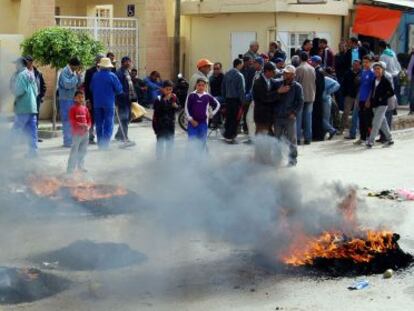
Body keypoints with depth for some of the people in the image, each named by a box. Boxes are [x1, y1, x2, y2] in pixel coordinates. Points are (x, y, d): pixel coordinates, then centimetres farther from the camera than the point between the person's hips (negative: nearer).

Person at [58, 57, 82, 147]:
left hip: (72, 99, 8)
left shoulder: (73, 72, 10)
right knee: (67, 120, -5)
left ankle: (70, 140, 20)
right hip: (66, 99, -8)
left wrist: (78, 75, -2)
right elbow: (67, 84, -26)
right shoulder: (65, 72, -14)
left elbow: (78, 85, 12)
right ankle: (67, 141, -2)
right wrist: (75, 76, -17)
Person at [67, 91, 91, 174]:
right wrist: (81, 125, -23)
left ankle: (81, 166, 28)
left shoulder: (85, 109, 9)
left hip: (85, 132, 6)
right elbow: (72, 121, -13)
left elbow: (89, 120, 11)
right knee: (74, 150, -7)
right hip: (76, 133, -6)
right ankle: (71, 168, -5)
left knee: (83, 150, 14)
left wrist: (88, 126, -9)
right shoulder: (73, 109, -6)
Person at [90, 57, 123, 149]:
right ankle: (105, 144, -8)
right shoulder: (112, 76, -9)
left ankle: (100, 143, 16)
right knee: (108, 123, 0)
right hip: (109, 103, -4)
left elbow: (91, 88, 8)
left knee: (99, 123, 13)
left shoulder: (95, 75, 1)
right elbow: (119, 89, -6)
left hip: (97, 103, 4)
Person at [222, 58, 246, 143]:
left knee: (228, 117, 14)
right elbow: (242, 90, -16)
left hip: (228, 99, 7)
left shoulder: (226, 74, 8)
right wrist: (242, 101, -12)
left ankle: (227, 135, 21)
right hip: (236, 99, -7)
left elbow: (223, 88, 12)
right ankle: (230, 136, -2)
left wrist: (225, 97, 18)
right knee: (235, 118, -1)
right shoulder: (239, 75, -14)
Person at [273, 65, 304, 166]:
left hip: (289, 117, -4)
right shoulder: (278, 84, 7)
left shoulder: (297, 87, -3)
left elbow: (300, 102, -4)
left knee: (291, 139, 2)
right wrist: (274, 111, 4)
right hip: (278, 116, 4)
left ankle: (293, 158, 11)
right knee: (277, 138, 11)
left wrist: (294, 113, -13)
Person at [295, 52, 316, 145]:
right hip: (311, 96, 5)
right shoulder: (313, 69, 6)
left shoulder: (299, 69, -11)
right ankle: (308, 138, 8)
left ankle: (298, 138, -3)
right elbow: (314, 83, 11)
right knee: (308, 116, 8)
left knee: (298, 117, 0)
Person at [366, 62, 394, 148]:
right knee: (383, 123, 13)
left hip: (382, 105, -7)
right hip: (375, 105, 7)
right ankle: (389, 139, 24)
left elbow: (391, 93, -10)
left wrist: (382, 98, -13)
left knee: (376, 123, -11)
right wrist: (370, 101, 9)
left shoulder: (385, 81, -9)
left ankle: (371, 141, -11)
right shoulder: (374, 80, 11)